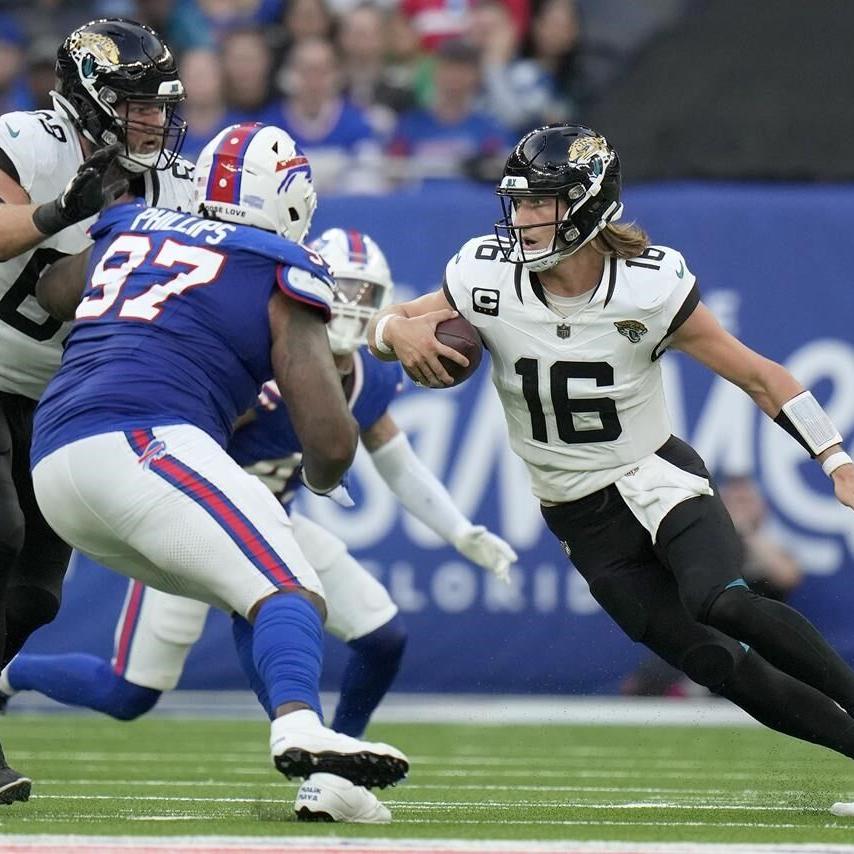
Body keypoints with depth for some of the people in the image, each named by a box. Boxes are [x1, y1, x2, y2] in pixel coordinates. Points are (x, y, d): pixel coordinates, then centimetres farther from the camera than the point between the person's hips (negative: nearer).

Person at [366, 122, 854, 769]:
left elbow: (760, 377, -10)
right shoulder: (488, 279, -12)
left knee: (719, 602, -32)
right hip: (583, 517, 2)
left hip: (657, 475, -2)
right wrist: (401, 332, -23)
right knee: (721, 666, -7)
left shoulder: (649, 286, -17)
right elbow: (384, 327, 2)